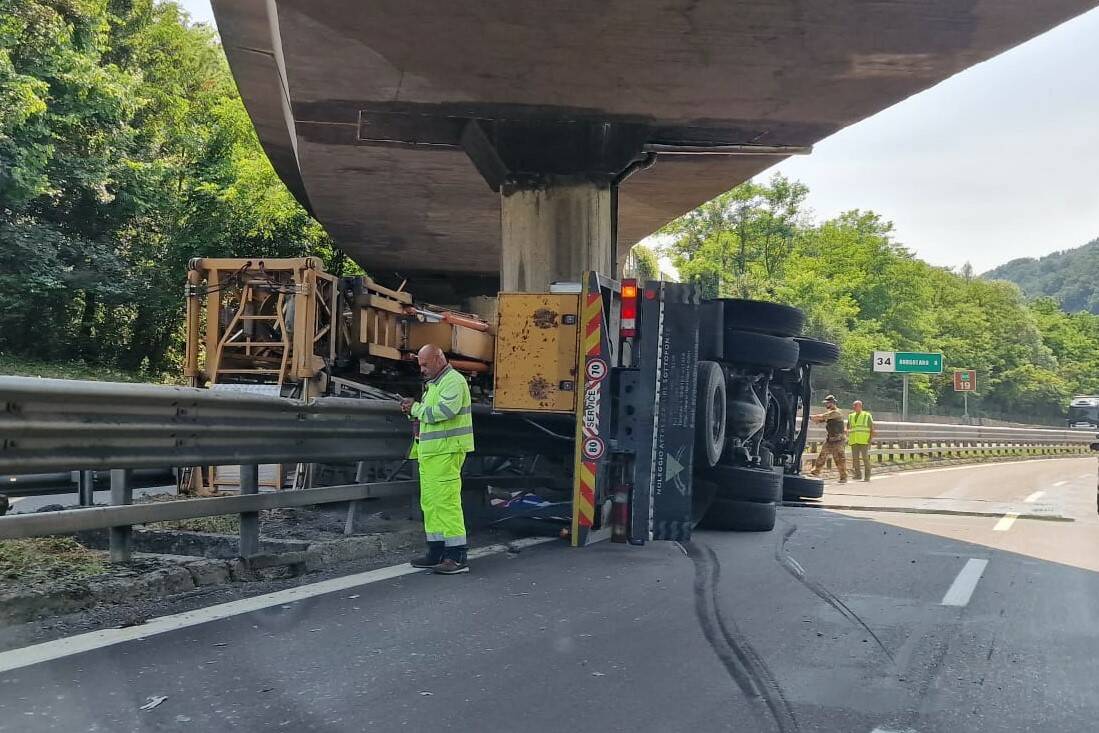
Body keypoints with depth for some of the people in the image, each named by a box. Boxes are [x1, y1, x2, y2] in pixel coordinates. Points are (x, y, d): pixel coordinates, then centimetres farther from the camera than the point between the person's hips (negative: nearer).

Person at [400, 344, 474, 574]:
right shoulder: (434, 383, 22)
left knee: (446, 501, -12)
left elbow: (445, 411, -24)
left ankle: (457, 557, -10)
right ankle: (436, 553, 18)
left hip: (446, 452, -10)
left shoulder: (453, 381, -10)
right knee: (429, 502, 11)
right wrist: (414, 411, 4)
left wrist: (416, 409, -13)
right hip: (430, 452, 10)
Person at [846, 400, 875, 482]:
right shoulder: (851, 416, 15)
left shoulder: (867, 416, 4)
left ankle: (867, 476, -3)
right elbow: (848, 428, 22)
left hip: (864, 441, -4)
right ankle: (858, 474, 10)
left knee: (865, 458, -9)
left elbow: (872, 429, 3)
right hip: (854, 441, 4)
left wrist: (871, 438, -7)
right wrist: (848, 438, 8)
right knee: (855, 458, 0)